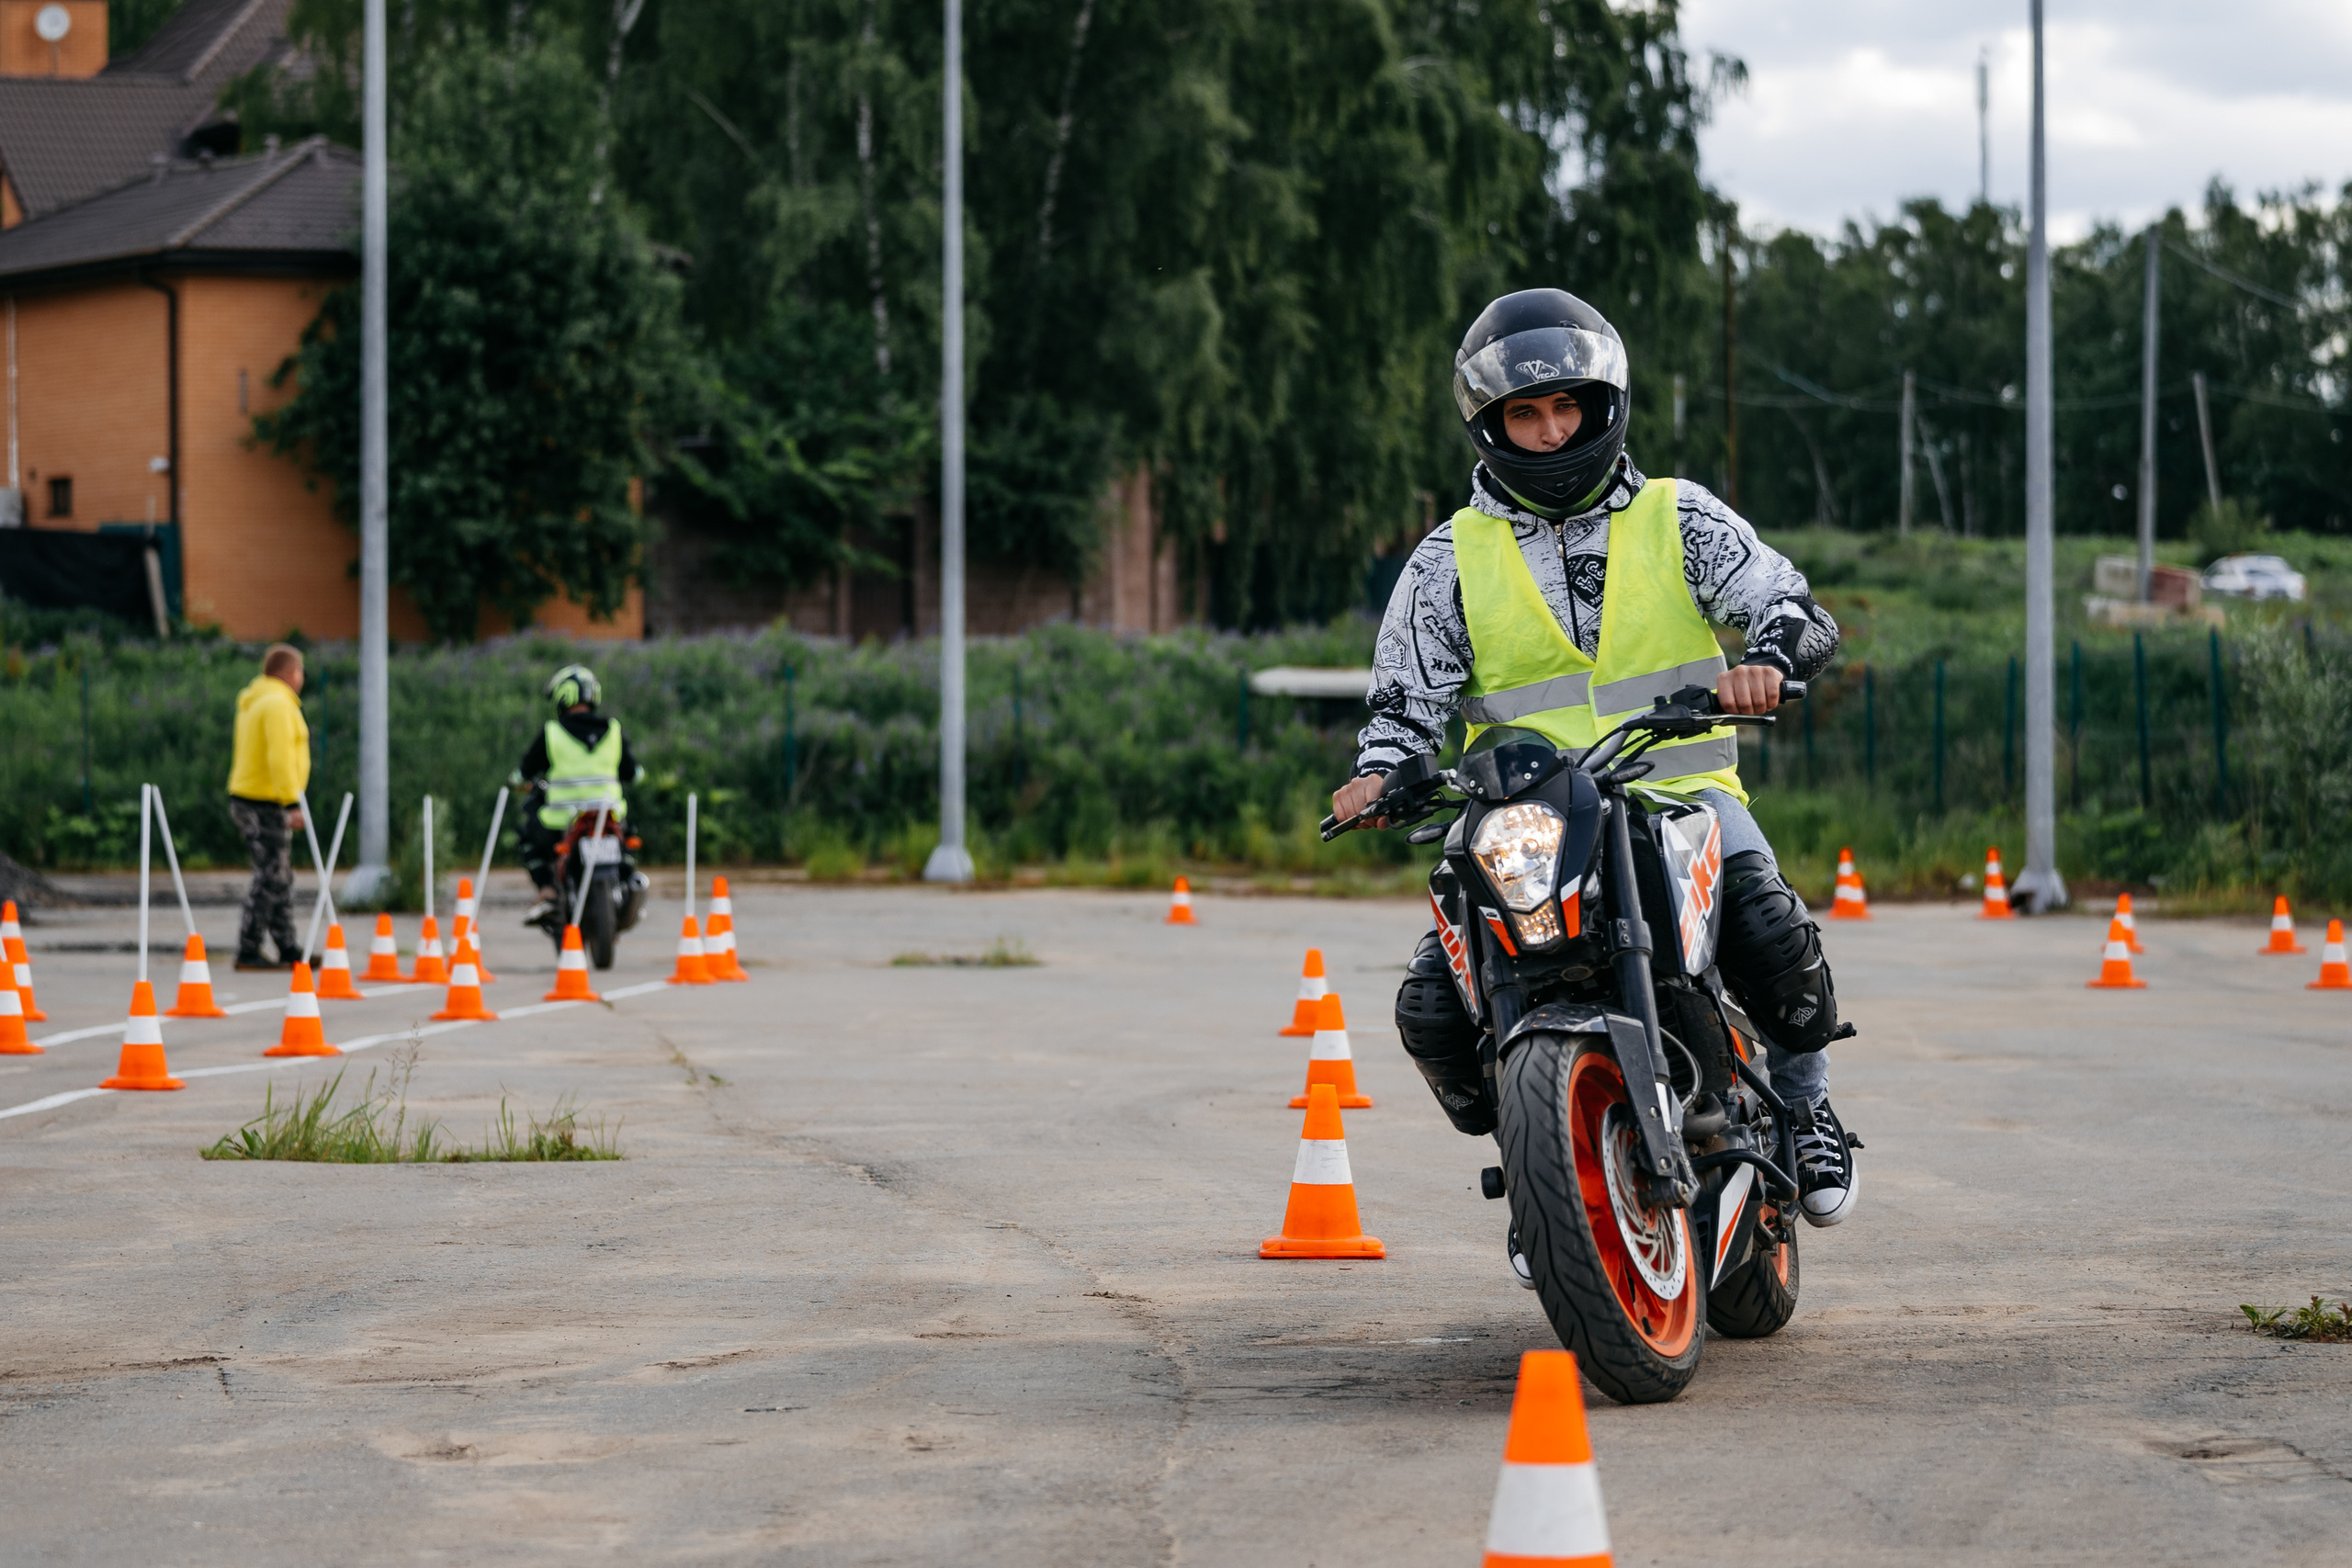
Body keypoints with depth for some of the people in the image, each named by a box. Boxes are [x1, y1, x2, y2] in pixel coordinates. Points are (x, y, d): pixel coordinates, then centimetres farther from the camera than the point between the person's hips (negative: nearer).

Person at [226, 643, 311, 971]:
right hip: (266, 805, -10)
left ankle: (288, 950, 15)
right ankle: (248, 952, -8)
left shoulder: (251, 703, 18)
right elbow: (280, 757, -23)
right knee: (271, 878, -8)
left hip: (248, 799, 10)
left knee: (280, 879, 13)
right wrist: (294, 803, -25)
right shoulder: (278, 704, -13)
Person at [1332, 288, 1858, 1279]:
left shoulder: (1677, 519, 8)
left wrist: (1766, 658, -24)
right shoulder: (1452, 559, 11)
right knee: (1432, 1006, -19)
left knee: (1770, 932, -31)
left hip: (1682, 795, -1)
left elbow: (1798, 613, 0)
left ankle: (1805, 1098, 2)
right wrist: (1376, 773, -14)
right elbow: (1407, 694, 8)